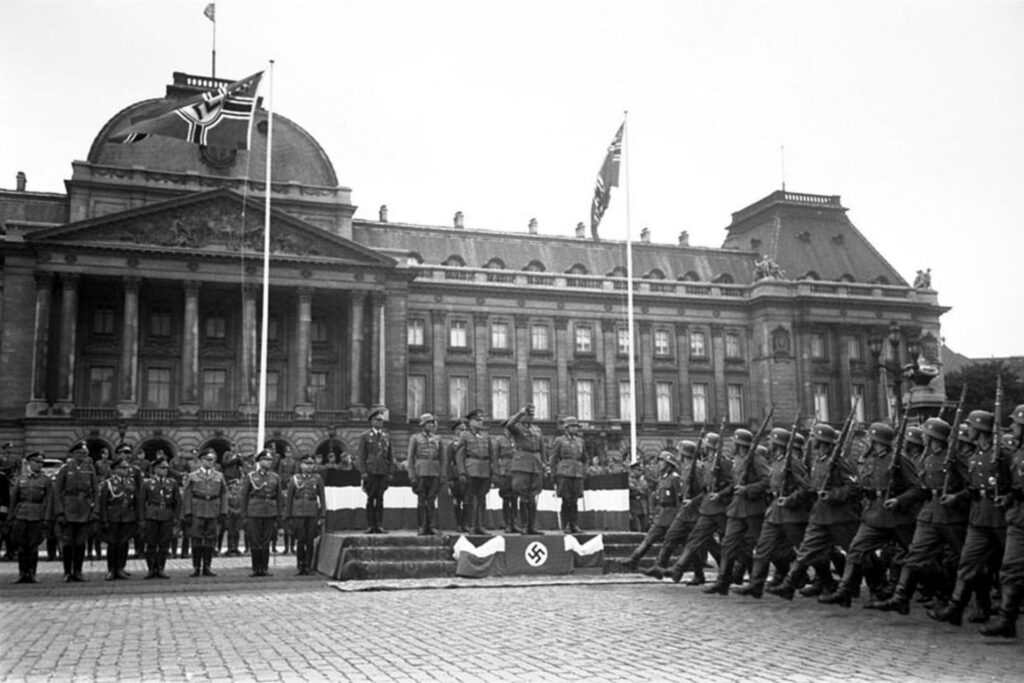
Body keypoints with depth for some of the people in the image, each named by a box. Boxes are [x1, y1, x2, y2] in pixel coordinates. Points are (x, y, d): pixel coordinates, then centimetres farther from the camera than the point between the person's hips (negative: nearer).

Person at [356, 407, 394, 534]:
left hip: (383, 472, 3)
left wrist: (391, 472, 6)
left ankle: (379, 525, 4)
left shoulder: (387, 436, 14)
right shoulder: (365, 436, 5)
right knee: (370, 499, -1)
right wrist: (363, 472, -9)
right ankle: (370, 526, 3)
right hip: (370, 471, -3)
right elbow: (361, 456, 0)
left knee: (380, 499, 2)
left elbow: (390, 456, 14)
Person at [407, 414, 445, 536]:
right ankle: (421, 528, 0)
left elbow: (442, 458, 13)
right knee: (421, 501, -3)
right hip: (420, 474, -3)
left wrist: (442, 475, 4)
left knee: (432, 501, 0)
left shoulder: (437, 439, 13)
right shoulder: (415, 438, 5)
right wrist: (412, 476, -7)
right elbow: (410, 458, 2)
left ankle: (430, 527, 4)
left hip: (434, 474, 3)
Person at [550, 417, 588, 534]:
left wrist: (584, 474, 14)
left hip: (577, 474, 4)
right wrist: (554, 476, -3)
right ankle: (565, 525, 1)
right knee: (566, 501, -5)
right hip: (564, 473, -4)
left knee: (575, 501, 2)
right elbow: (553, 460, 3)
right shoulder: (559, 441, 3)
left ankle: (575, 525, 6)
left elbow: (584, 459, 22)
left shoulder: (580, 441, 16)